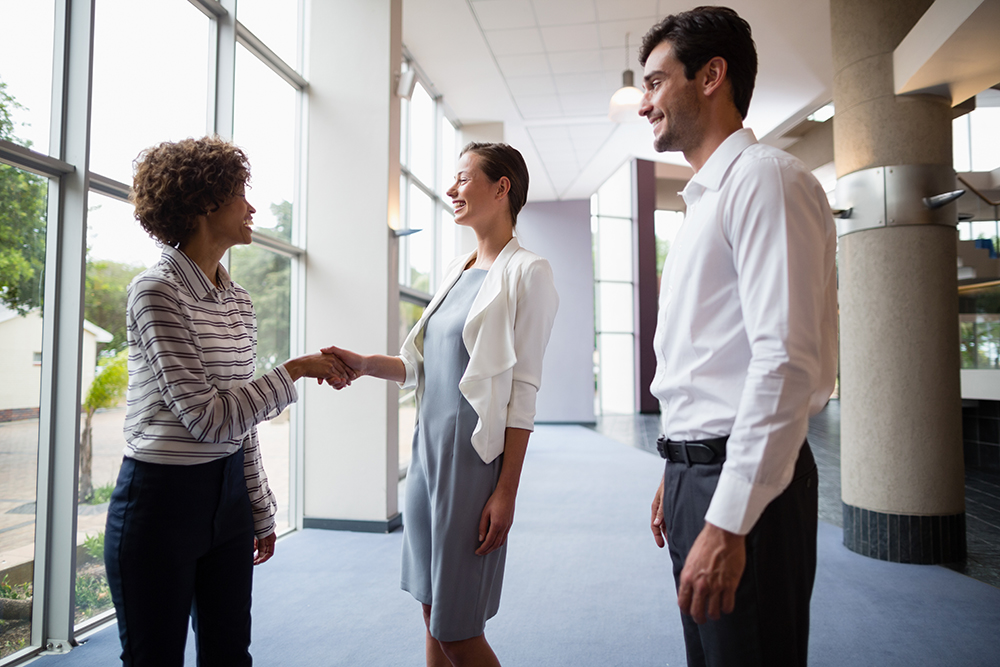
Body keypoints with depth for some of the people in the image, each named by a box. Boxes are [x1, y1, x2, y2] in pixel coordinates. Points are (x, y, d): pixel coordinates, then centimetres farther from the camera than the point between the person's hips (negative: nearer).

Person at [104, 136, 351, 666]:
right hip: (160, 497, -7)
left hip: (228, 490, 7)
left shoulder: (237, 300, 7)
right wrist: (296, 371, -13)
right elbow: (208, 416, -21)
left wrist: (260, 511, 15)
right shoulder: (157, 293, -15)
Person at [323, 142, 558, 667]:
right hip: (428, 448, 7)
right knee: (432, 614, 17)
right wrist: (366, 364, -2)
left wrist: (506, 491, -14)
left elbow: (523, 391, -12)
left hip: (474, 457, -7)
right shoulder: (457, 270, 14)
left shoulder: (526, 272, -7)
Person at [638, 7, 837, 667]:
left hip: (743, 482, -9)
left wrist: (728, 522, -23)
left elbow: (785, 360, -22)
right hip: (696, 469, 9)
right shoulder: (705, 202, 18)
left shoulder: (766, 177, -11)